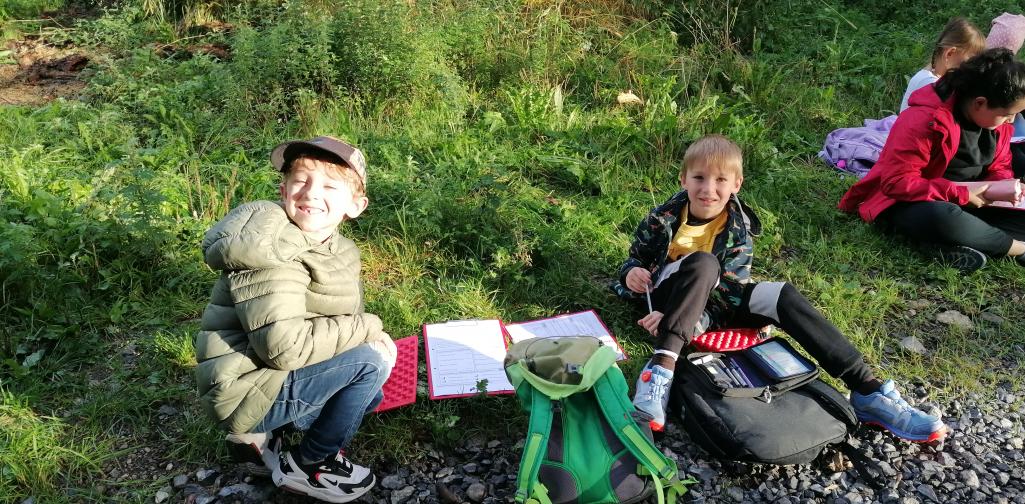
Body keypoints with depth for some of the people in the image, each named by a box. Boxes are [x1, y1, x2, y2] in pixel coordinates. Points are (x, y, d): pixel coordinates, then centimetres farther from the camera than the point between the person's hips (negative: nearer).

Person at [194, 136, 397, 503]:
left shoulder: (333, 249, 5)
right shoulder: (269, 251, -24)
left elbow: (343, 317, 11)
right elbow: (284, 345, -31)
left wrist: (373, 336, -11)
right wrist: (367, 328, -21)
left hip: (280, 376, 9)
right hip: (248, 390, -9)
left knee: (368, 398, 15)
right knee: (369, 361, -19)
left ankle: (259, 432, 16)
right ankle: (305, 466, 0)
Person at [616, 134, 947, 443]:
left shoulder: (739, 228, -6)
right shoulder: (663, 219, -8)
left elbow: (729, 286, -13)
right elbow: (635, 259, 5)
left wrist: (686, 316, -27)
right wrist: (631, 273, -21)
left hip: (712, 305, 3)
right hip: (668, 299, -3)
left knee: (781, 295, -22)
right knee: (702, 263, -35)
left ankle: (867, 390, -24)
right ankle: (661, 367, -48)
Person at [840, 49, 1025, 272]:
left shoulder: (996, 118, 0)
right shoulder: (924, 120, -25)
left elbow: (998, 166, 13)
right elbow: (896, 182, -27)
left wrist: (1006, 186, -13)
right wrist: (965, 195, -26)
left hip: (968, 201, 8)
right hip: (906, 204, -8)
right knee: (943, 219, -40)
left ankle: (949, 246, -25)